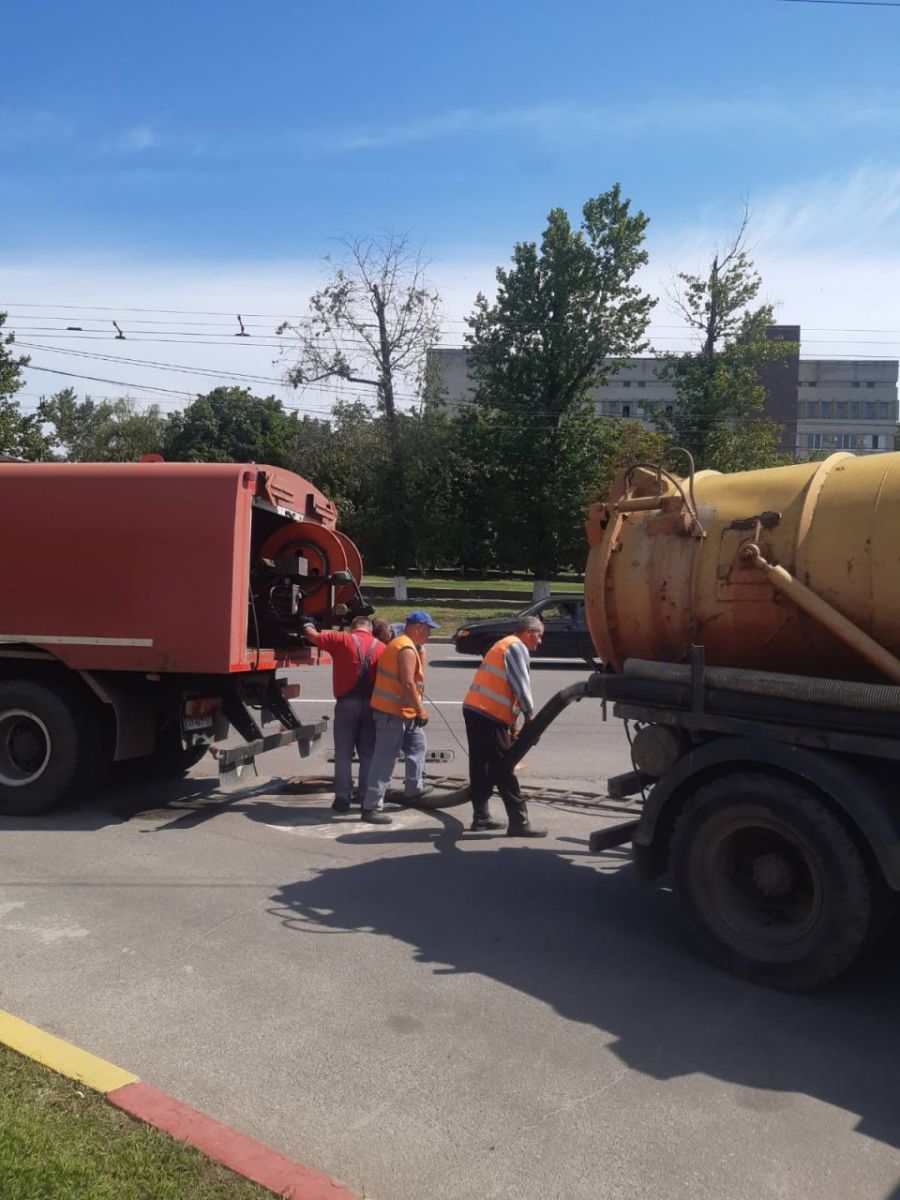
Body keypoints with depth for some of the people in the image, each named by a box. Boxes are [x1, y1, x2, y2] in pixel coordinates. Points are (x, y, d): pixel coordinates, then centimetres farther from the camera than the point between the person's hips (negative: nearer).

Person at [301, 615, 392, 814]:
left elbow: (312, 636, 8)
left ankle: (342, 799, 3)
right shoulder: (381, 647, 4)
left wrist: (308, 623, 29)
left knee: (343, 754, 5)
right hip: (371, 705, 2)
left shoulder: (342, 640, -2)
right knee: (368, 754, 11)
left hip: (347, 703, -2)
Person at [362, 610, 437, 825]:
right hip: (393, 712, -11)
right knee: (385, 759, -9)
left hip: (403, 711, 11)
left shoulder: (401, 644, 16)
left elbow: (417, 677, 19)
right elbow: (408, 684, -24)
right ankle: (372, 807, -8)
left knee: (417, 746, 24)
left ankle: (414, 788, 37)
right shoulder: (407, 649, -17)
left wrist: (421, 651, 13)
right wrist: (421, 710, -18)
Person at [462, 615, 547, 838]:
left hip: (474, 710, 10)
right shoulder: (517, 647, -5)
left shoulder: (504, 645, 24)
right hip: (489, 715, -10)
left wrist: (512, 724, 16)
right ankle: (518, 822, -3)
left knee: (481, 767, 14)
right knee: (503, 770, -6)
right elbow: (521, 685, -14)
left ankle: (480, 816, 20)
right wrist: (530, 715, -9)